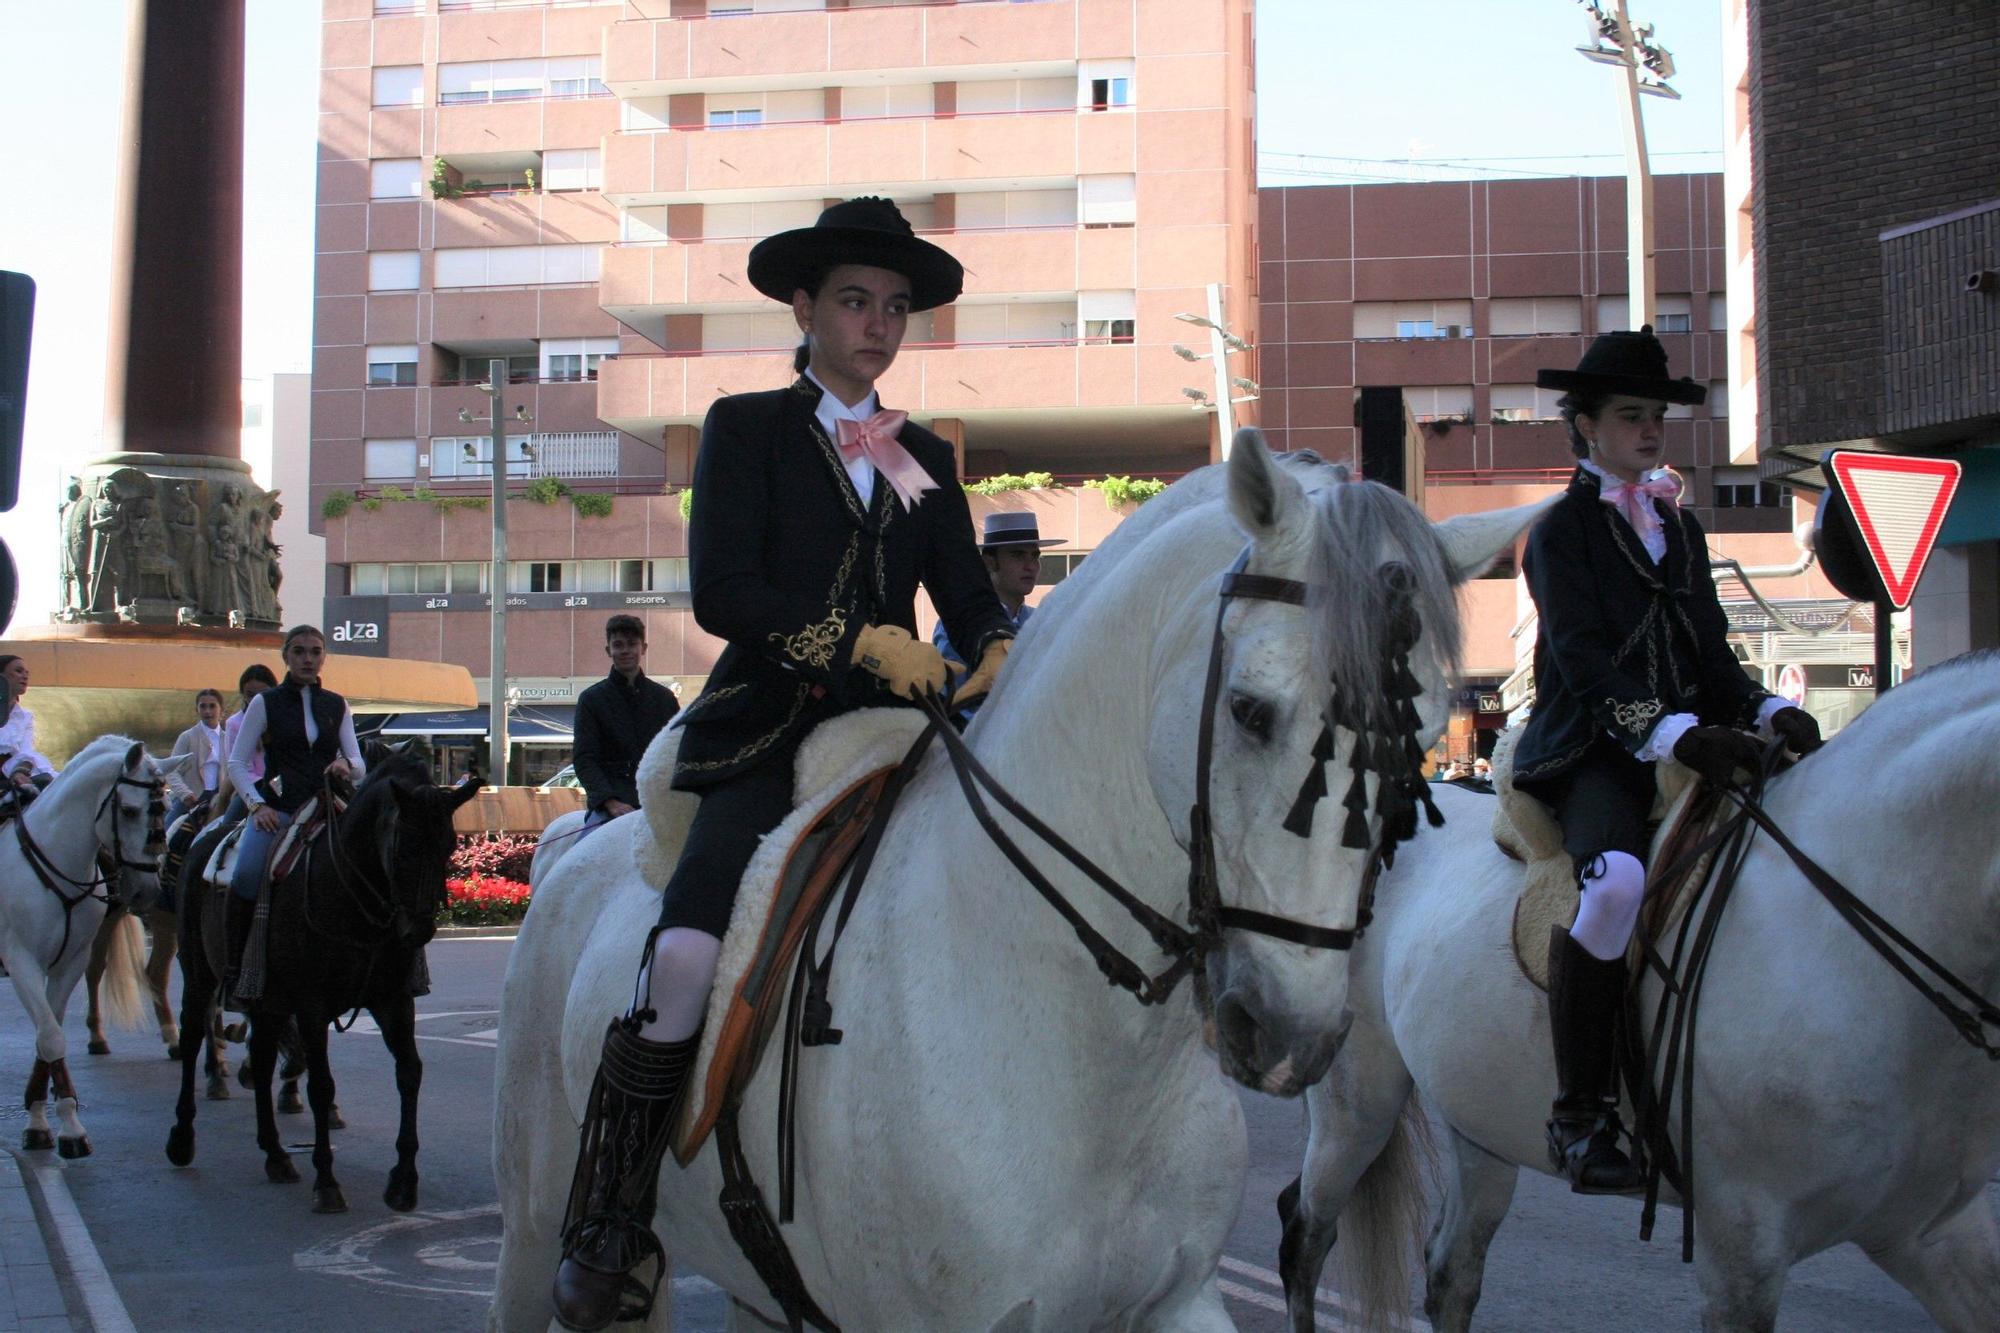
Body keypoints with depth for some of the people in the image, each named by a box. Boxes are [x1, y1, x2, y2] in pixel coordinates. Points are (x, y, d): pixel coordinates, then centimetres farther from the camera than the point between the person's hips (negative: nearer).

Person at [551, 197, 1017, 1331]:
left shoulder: (926, 458, 21)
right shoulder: (748, 430, 8)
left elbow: (969, 595, 13)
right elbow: (723, 591, -5)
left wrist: (999, 650, -11)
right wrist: (859, 640, -16)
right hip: (770, 734, -4)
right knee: (688, 956, -25)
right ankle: (606, 1233, -12)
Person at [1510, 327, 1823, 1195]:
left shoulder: (1680, 529, 23)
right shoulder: (1563, 529, 2)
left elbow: (1711, 653, 19)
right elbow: (1586, 665, -11)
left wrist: (1768, 714, -2)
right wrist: (1674, 734, -25)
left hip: (1694, 748, 7)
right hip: (1595, 754, -7)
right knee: (1616, 878, -36)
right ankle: (1580, 1117, -27)